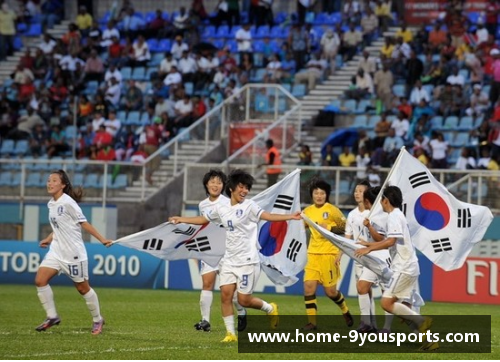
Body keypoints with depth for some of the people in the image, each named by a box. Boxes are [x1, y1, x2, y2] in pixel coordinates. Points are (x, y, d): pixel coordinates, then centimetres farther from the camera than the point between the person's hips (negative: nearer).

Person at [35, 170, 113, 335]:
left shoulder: (68, 202, -16)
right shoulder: (52, 204, 7)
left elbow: (84, 223, -12)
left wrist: (102, 239, -14)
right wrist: (49, 239, 19)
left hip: (73, 252, -7)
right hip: (57, 251, 7)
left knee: (83, 288, 4)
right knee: (40, 280, -8)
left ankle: (98, 320, 22)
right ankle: (52, 316, 3)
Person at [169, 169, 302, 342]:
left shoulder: (248, 206, -6)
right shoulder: (221, 208, 10)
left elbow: (268, 216, -19)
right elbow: (203, 219, 26)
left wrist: (291, 216, -34)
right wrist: (181, 219, 30)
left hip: (247, 261, -5)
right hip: (229, 261, 5)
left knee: (244, 300, -5)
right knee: (226, 294, -7)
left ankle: (270, 309, 23)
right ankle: (231, 333, 1)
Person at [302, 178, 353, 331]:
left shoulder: (332, 210, -7)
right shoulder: (308, 211, 8)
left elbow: (345, 228, -5)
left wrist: (329, 228, -16)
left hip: (329, 254, -4)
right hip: (313, 254, 4)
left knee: (330, 291, 1)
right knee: (309, 287, -9)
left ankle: (345, 311, 30)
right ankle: (311, 322, -4)